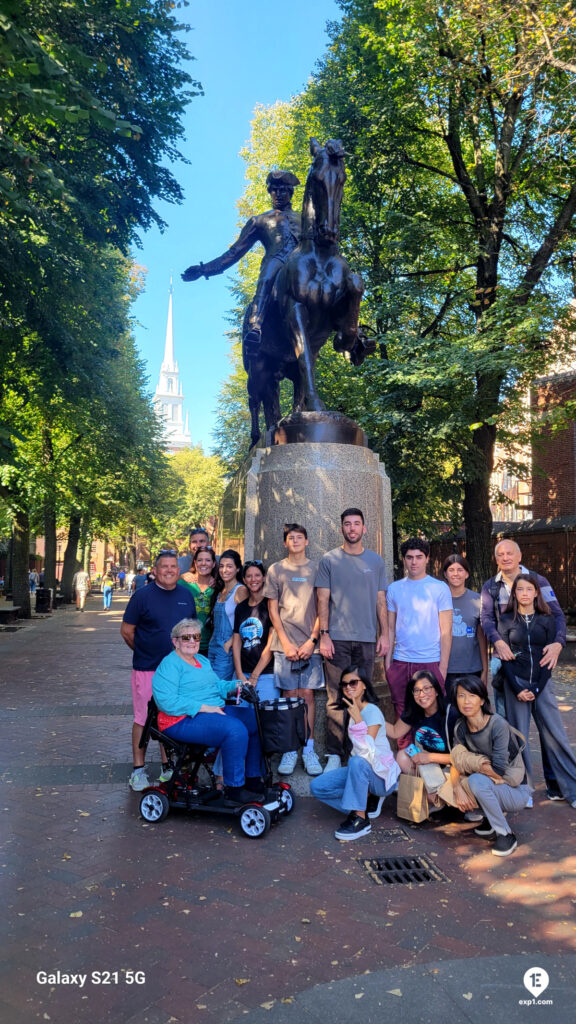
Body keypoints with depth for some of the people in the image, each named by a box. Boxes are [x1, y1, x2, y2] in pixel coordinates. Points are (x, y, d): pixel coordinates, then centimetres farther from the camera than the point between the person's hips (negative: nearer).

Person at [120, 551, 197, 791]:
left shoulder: (186, 595, 7)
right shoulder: (143, 595, -6)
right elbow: (126, 631, -2)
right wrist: (145, 652, 3)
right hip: (147, 669, -4)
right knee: (143, 719, 2)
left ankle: (168, 767, 25)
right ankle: (138, 770, 16)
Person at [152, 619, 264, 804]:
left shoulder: (202, 660, 20)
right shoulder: (169, 664, -10)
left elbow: (217, 685, 23)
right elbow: (167, 701, -21)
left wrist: (236, 685, 1)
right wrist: (204, 707, -22)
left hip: (216, 710, 9)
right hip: (184, 720, -9)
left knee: (256, 720, -5)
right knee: (236, 729, -29)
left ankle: (253, 780, 3)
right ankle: (233, 790, -18)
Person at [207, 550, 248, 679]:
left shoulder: (241, 590, -10)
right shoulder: (220, 591, 14)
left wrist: (229, 644, -14)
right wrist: (212, 640, 12)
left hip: (227, 649, -7)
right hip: (213, 648, 7)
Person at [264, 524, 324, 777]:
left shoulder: (317, 569, 7)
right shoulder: (276, 570, 8)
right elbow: (273, 609, 6)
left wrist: (312, 640, -5)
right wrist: (285, 643, -3)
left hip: (310, 644, 0)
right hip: (285, 644, 0)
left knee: (307, 695, 1)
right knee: (290, 696, 2)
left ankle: (308, 749, 10)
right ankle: (290, 751, 11)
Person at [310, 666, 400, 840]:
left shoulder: (372, 712, -19)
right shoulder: (351, 710, 6)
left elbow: (367, 753, -31)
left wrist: (358, 720, -36)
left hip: (382, 776, -7)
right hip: (359, 772, 7)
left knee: (358, 762, -39)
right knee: (317, 787, -10)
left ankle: (361, 820, -23)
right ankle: (365, 798, 1)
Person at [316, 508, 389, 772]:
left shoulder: (376, 561, 11)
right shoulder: (329, 560, 4)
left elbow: (381, 601, 11)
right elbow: (323, 600, 1)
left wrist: (384, 634, 4)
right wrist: (324, 635, -6)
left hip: (367, 639, 2)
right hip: (338, 638, -2)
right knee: (336, 698, -3)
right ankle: (334, 754, 3)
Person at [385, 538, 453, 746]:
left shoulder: (440, 588, 1)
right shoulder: (394, 588, 9)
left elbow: (446, 631, 0)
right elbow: (390, 629, 12)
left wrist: (443, 666, -6)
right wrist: (387, 662, 5)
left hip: (430, 662, -3)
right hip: (400, 663, 3)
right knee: (402, 716, 9)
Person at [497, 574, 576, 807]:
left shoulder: (547, 620, 4)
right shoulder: (506, 620, 3)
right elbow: (504, 657, -1)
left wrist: (535, 689, -8)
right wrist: (518, 689, -10)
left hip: (542, 684, 0)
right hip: (515, 683, 0)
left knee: (555, 735, -2)